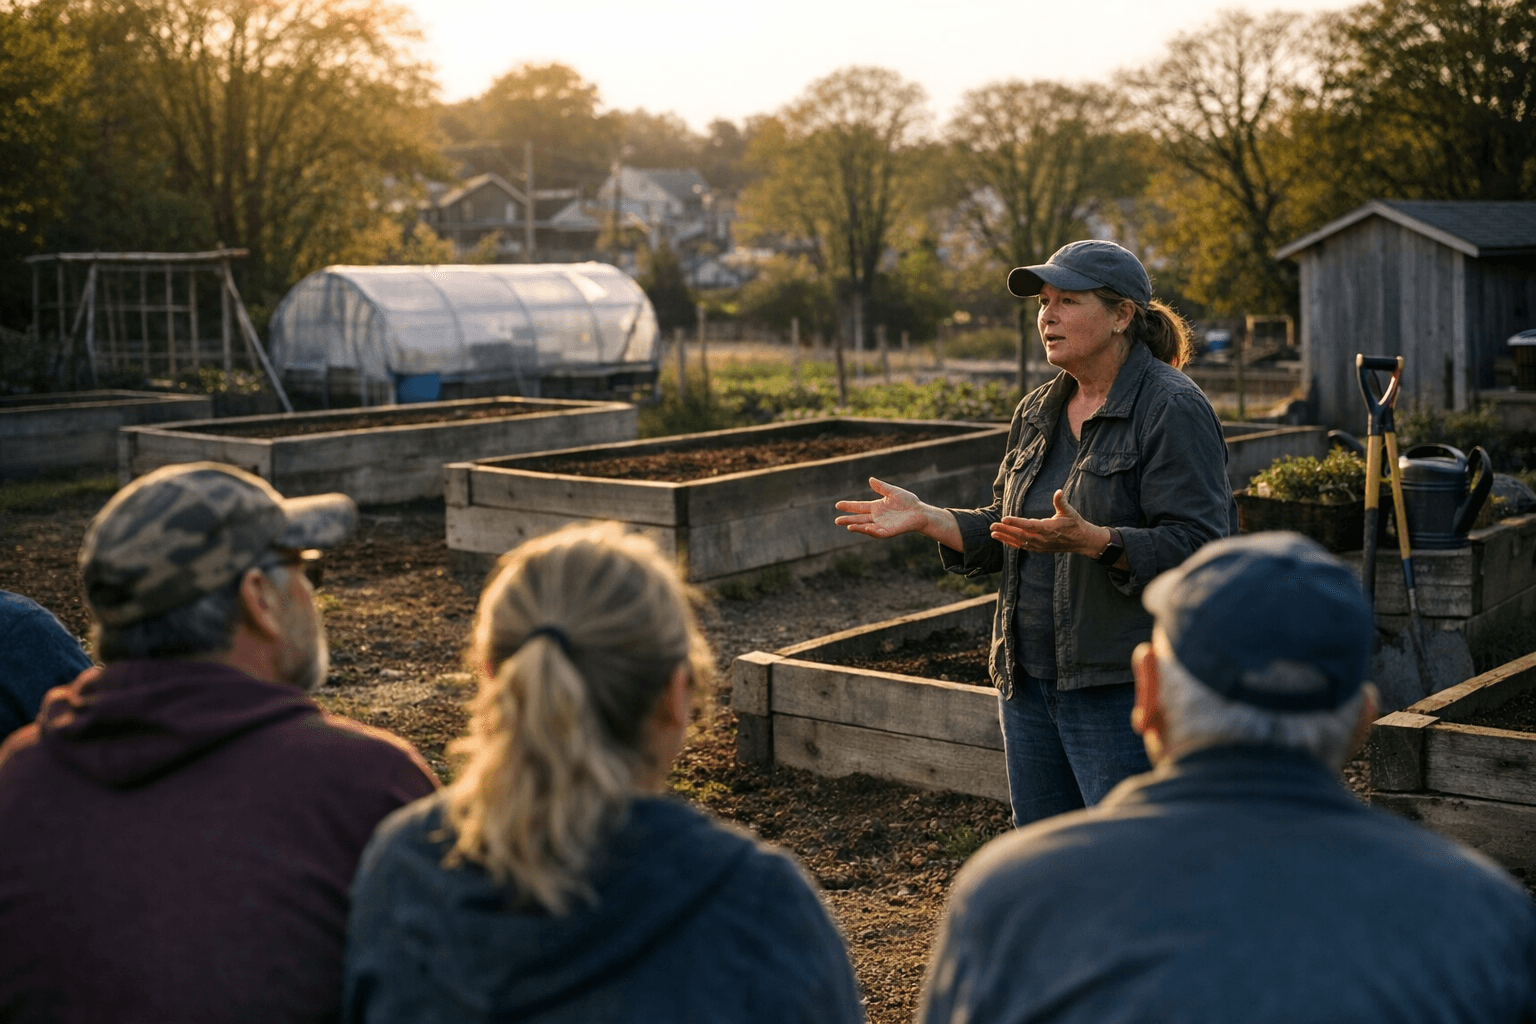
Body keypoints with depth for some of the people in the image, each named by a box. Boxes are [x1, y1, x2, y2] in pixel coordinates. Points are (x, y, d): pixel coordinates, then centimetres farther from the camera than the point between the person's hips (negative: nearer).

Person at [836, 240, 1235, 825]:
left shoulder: (1173, 410, -11)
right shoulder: (1037, 413, 14)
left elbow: (1198, 546, -19)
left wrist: (1089, 540, -31)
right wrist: (924, 518, 4)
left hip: (1121, 688, -8)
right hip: (1029, 678, 8)